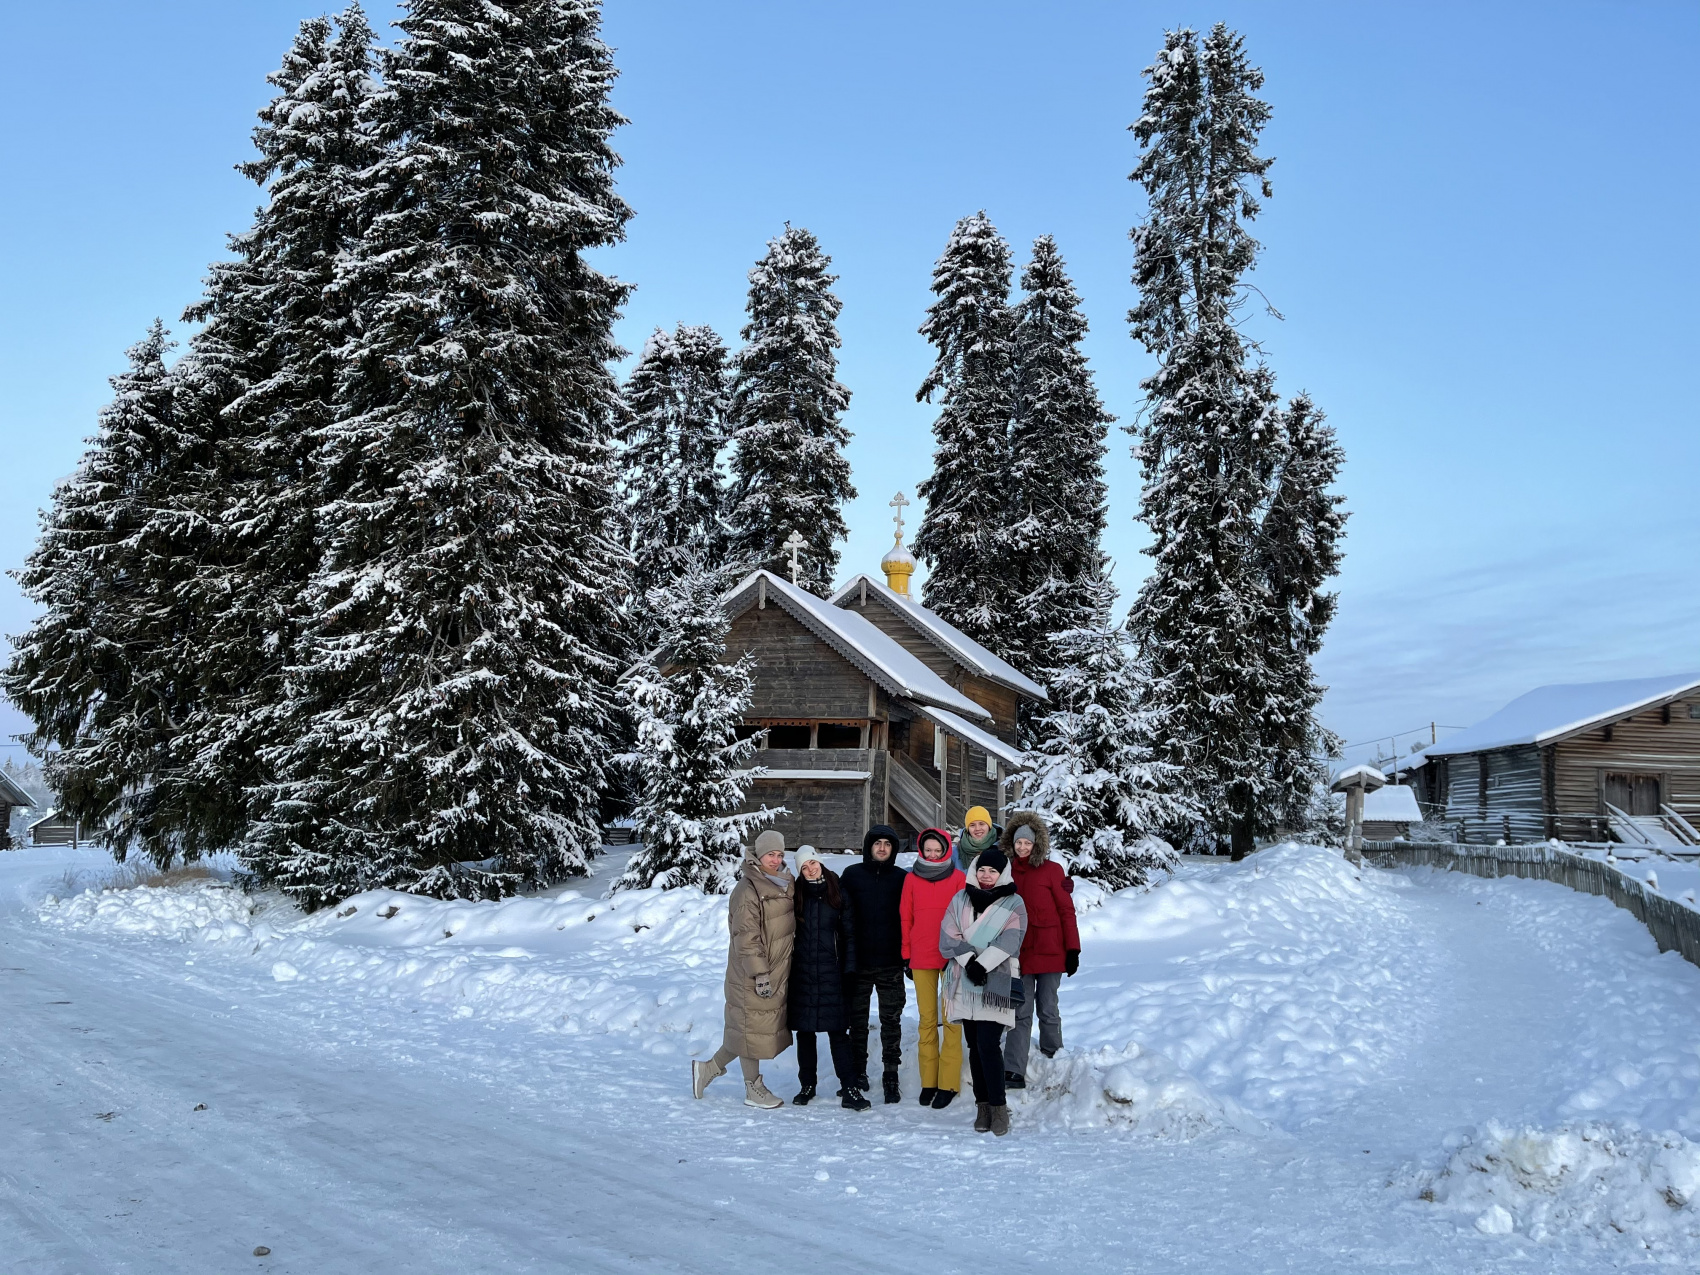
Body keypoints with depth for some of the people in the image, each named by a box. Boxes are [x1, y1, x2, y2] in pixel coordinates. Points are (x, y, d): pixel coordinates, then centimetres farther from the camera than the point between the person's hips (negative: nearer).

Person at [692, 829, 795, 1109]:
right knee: (753, 1027, 3)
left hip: (777, 973, 9)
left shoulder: (783, 885, 11)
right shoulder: (747, 890, -17)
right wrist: (759, 973, -23)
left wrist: (781, 969, 23)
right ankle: (753, 1089, 17)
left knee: (765, 1028, 14)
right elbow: (746, 937, -20)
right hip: (752, 976, -9)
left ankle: (709, 1068, 27)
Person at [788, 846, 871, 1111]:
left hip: (831, 972, -1)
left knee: (838, 1031, -5)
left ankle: (849, 1090, -4)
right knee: (804, 1030, 8)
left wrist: (849, 968, -2)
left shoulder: (839, 896, 3)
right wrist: (786, 968, 2)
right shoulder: (796, 896, 4)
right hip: (802, 972, 2)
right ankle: (807, 1086, 20)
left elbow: (849, 934, 5)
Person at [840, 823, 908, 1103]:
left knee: (891, 1022, 2)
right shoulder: (852, 875, 3)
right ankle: (858, 1073, 20)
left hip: (891, 964, -1)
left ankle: (891, 1077, 8)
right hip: (858, 963, 1)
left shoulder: (902, 878, 4)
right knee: (857, 1020, 9)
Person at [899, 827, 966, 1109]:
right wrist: (906, 955, 6)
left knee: (951, 1019, -1)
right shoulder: (911, 879, 6)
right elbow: (906, 918, 8)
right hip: (921, 959, 2)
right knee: (927, 1020, 7)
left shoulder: (958, 878, 1)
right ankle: (928, 1081, 12)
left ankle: (948, 1083, 4)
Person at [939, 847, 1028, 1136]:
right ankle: (982, 1105, 15)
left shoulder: (1014, 903, 4)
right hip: (965, 982, 4)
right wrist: (969, 961, -12)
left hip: (996, 983, -4)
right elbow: (949, 936, 2)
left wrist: (983, 965, -16)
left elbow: (1009, 941, -8)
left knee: (988, 1044, -13)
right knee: (974, 1046, 7)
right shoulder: (960, 900, 12)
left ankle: (998, 1106, -4)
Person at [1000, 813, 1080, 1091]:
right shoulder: (1008, 872, 7)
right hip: (1019, 952, 3)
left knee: (1047, 1008, 4)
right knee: (1021, 1012, -1)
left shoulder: (1052, 870, -3)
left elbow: (1067, 911, -3)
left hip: (1049, 951, -3)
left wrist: (1073, 949, -7)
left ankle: (1052, 1056, 24)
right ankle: (1014, 1072, -6)